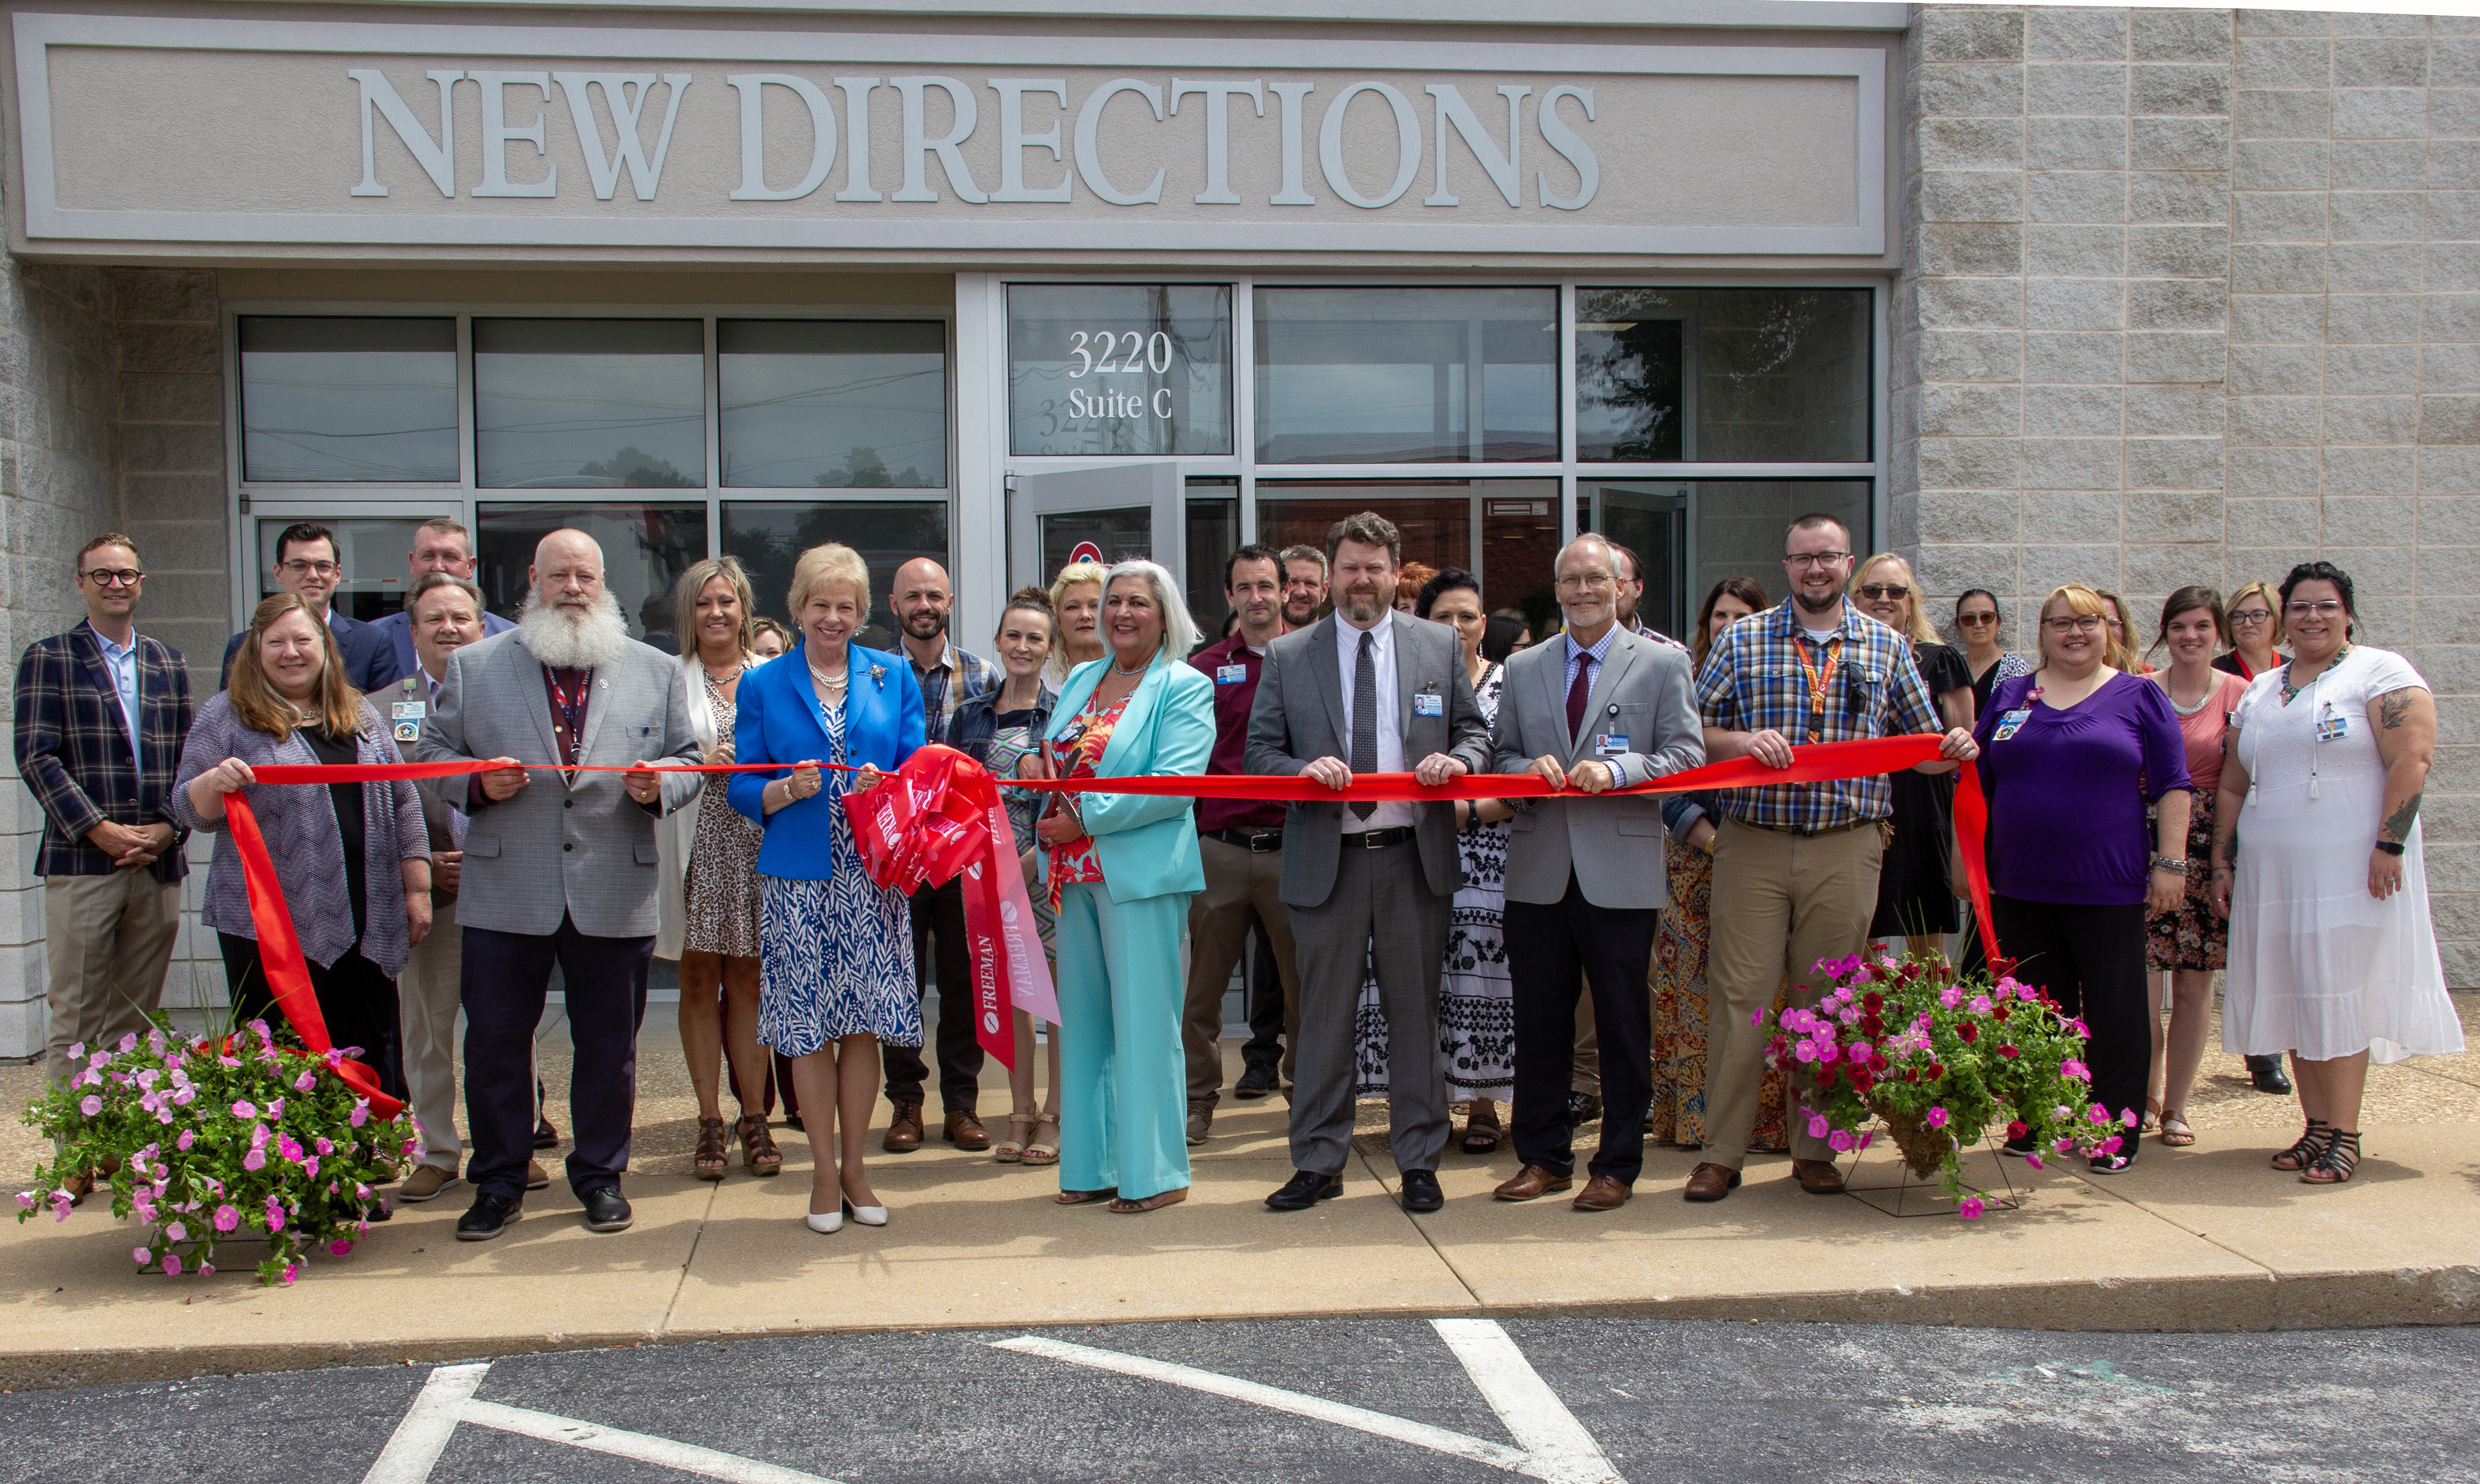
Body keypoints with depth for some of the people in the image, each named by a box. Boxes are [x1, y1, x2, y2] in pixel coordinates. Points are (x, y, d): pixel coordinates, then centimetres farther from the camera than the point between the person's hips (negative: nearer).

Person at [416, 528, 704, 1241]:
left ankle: (600, 1176, 24)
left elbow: (687, 760, 11)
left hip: (614, 896, 0)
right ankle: (498, 1183, 20)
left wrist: (659, 784, -11)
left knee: (608, 1045, 9)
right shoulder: (474, 667, 8)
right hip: (505, 895, 0)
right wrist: (477, 782, -11)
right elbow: (432, 756, 9)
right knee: (495, 1042, 6)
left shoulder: (657, 672, 10)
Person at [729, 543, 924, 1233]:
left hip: (874, 874, 1)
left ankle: (854, 1168, 18)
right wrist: (787, 791, -14)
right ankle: (824, 1171, 15)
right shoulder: (763, 685, 8)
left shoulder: (894, 676, 10)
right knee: (809, 1030, 2)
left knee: (864, 1023, 3)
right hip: (798, 878, -1)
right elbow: (742, 786, 5)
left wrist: (883, 786, -13)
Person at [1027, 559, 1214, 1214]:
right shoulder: (1081, 680, 16)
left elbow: (1173, 785, -15)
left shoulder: (1185, 688, -4)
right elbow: (1055, 759, 23)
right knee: (1084, 1018, 10)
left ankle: (1153, 1171, 7)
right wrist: (1030, 760, -1)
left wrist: (1083, 820, -17)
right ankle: (1093, 1165, 20)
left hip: (1141, 872, -7)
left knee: (1142, 1019, -2)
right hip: (1075, 873, 7)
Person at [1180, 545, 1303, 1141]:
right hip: (1219, 846, 1)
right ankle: (1198, 1098, 16)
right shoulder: (1205, 667, 8)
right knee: (1203, 983, 6)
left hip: (1291, 844, -1)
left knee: (1302, 979, 7)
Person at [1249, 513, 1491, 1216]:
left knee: (1414, 1011, 7)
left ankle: (1419, 1162, 17)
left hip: (1415, 857, 1)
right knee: (1325, 1014, 5)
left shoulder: (1441, 645, 9)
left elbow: (1475, 729, 11)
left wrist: (1458, 759, -11)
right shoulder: (1286, 656, 7)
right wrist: (1303, 770, -15)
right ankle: (1319, 1161, 16)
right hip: (1326, 859, 0)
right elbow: (1261, 750, 5)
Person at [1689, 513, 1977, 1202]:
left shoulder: (1885, 647, 11)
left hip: (1845, 850, 1)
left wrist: (1952, 751, -7)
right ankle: (1721, 1153, 5)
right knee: (1739, 997, -3)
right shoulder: (1741, 640, 7)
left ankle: (1815, 1150, 18)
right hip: (1754, 843, -1)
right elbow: (1693, 732, 5)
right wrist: (1744, 741, -14)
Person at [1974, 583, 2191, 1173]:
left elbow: (2172, 787, 1)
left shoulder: (2140, 697, 4)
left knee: (2114, 1013, 2)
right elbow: (1975, 784, 16)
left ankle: (2117, 1131, 12)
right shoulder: (2010, 697, 12)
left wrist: (2171, 861, -6)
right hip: (2021, 887, 3)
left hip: (2109, 890, -3)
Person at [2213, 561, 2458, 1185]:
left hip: (2350, 869, -6)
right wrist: (2223, 862, 12)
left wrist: (2389, 845, -19)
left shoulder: (2380, 672, -2)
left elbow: (2412, 758, -12)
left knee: (2340, 996, -5)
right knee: (2294, 998, 7)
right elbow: (2232, 786, 18)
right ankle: (2317, 1128, 15)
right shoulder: (2260, 691, 16)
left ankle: (2344, 1138, 1)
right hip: (2271, 872, 6)